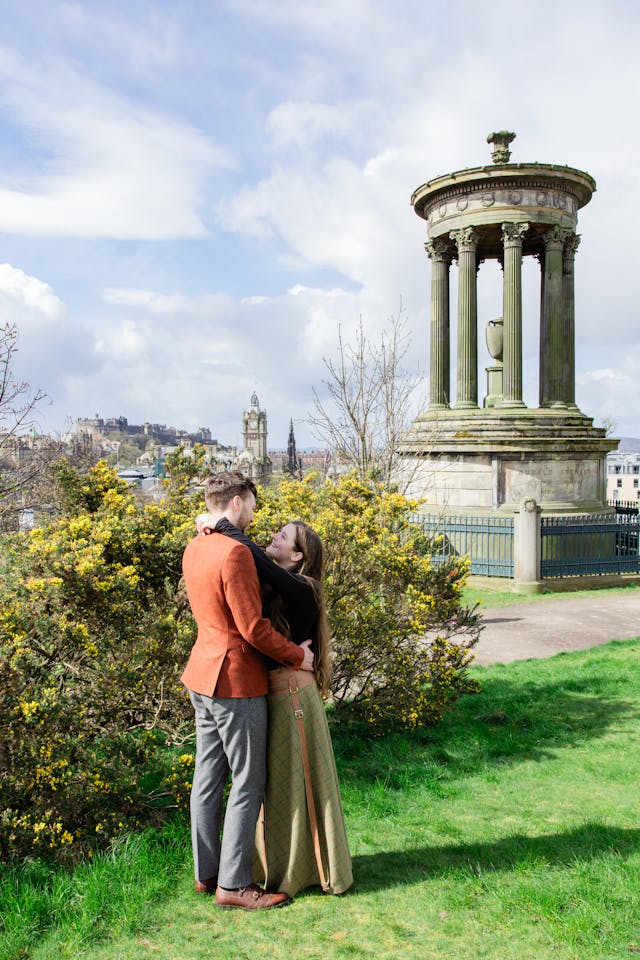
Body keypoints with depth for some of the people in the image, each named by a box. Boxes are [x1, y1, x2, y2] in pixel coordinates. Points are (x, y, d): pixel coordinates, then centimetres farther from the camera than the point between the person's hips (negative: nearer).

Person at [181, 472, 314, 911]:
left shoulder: (194, 549, 9)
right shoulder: (235, 552, -21)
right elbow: (253, 628, -20)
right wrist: (297, 655, -7)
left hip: (203, 676, 10)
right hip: (236, 681, -9)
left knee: (208, 777, 16)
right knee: (248, 784, 2)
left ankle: (206, 873, 28)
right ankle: (233, 885, 12)